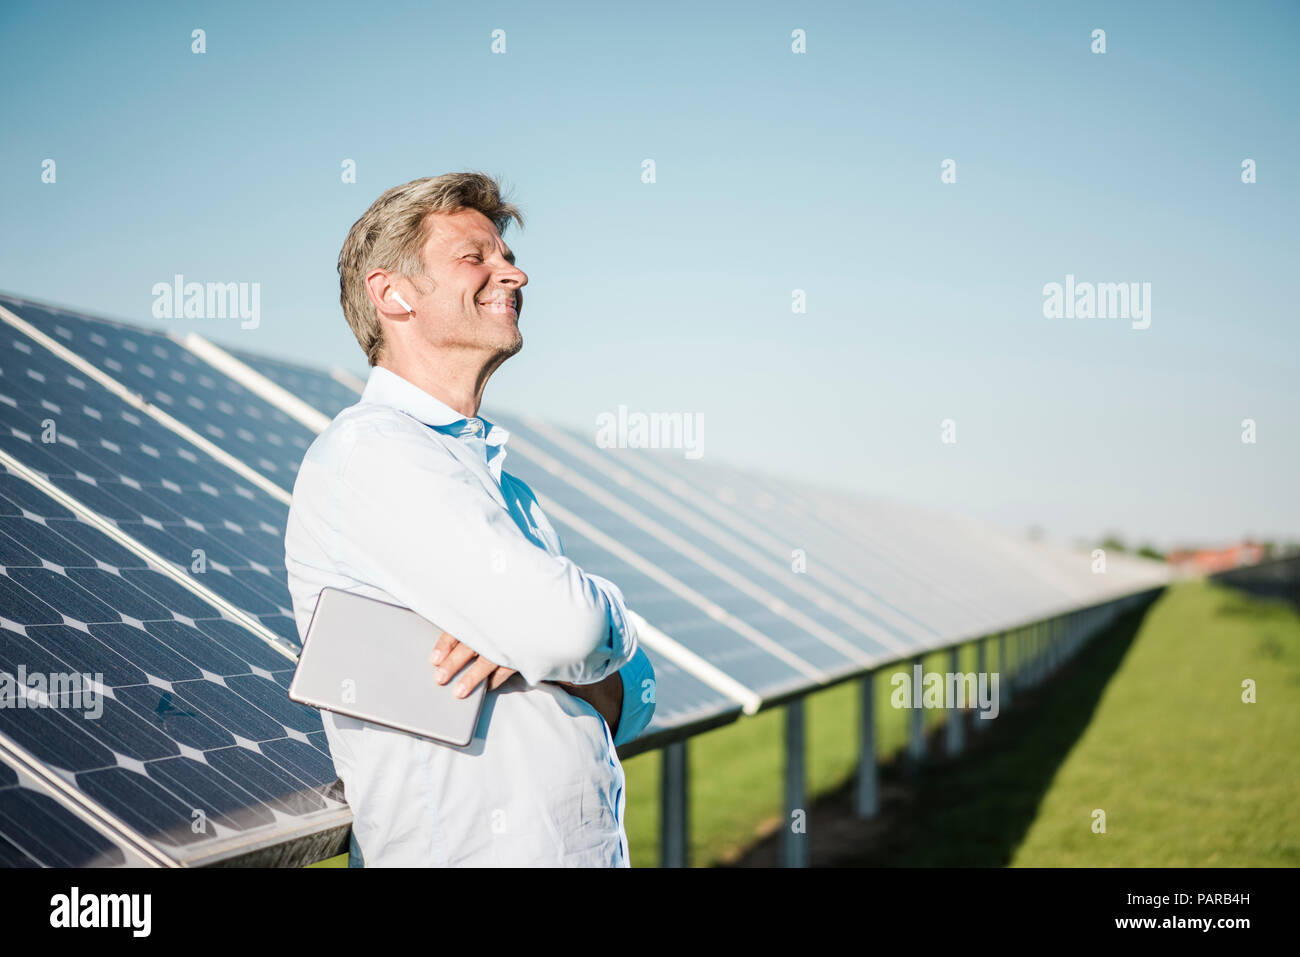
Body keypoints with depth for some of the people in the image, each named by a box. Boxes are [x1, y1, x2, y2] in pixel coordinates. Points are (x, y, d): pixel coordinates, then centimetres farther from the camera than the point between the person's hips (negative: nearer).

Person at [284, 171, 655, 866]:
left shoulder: (495, 478, 14)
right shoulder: (369, 450, -13)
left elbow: (633, 698, 8)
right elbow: (560, 625, -26)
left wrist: (536, 650, -12)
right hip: (478, 853, -8)